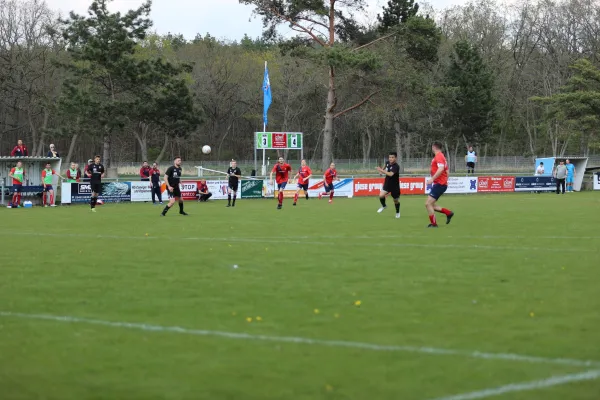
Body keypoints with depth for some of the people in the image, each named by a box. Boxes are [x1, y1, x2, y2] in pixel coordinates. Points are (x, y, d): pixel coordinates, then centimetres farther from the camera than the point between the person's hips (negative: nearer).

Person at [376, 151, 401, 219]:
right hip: (387, 184, 5)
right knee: (381, 195, -17)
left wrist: (382, 170, -42)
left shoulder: (396, 166, -24)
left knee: (396, 200, 10)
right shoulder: (388, 163, -1)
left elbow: (390, 174, -39)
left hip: (394, 185, -5)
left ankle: (397, 212, 35)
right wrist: (382, 171, 3)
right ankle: (384, 206, 13)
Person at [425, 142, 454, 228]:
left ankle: (433, 223, -6)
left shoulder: (438, 156, -14)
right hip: (443, 183, 10)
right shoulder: (441, 156, 17)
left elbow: (441, 169, -29)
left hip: (439, 184, -10)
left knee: (428, 204, -9)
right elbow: (446, 171, 22)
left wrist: (432, 179, -31)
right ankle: (448, 213, 15)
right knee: (431, 205, 12)